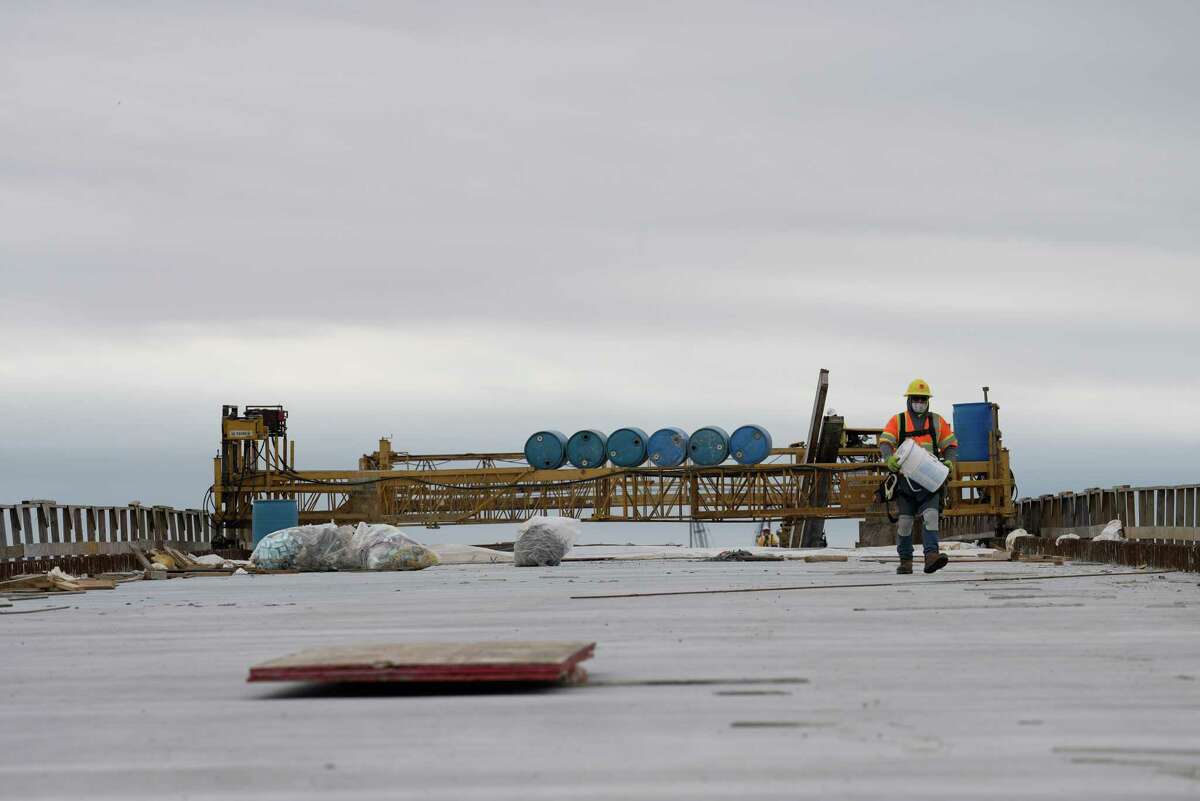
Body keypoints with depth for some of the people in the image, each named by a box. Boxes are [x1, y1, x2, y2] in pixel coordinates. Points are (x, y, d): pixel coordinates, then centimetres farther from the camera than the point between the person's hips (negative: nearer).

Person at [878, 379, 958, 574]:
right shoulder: (897, 421, 9)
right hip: (905, 478, 0)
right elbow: (884, 442, -3)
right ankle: (906, 561, 11)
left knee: (931, 515, -17)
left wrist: (949, 462, -8)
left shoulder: (937, 421, 13)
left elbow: (951, 444, 13)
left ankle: (931, 555, -28)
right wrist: (889, 459, -24)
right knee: (905, 520, 2)